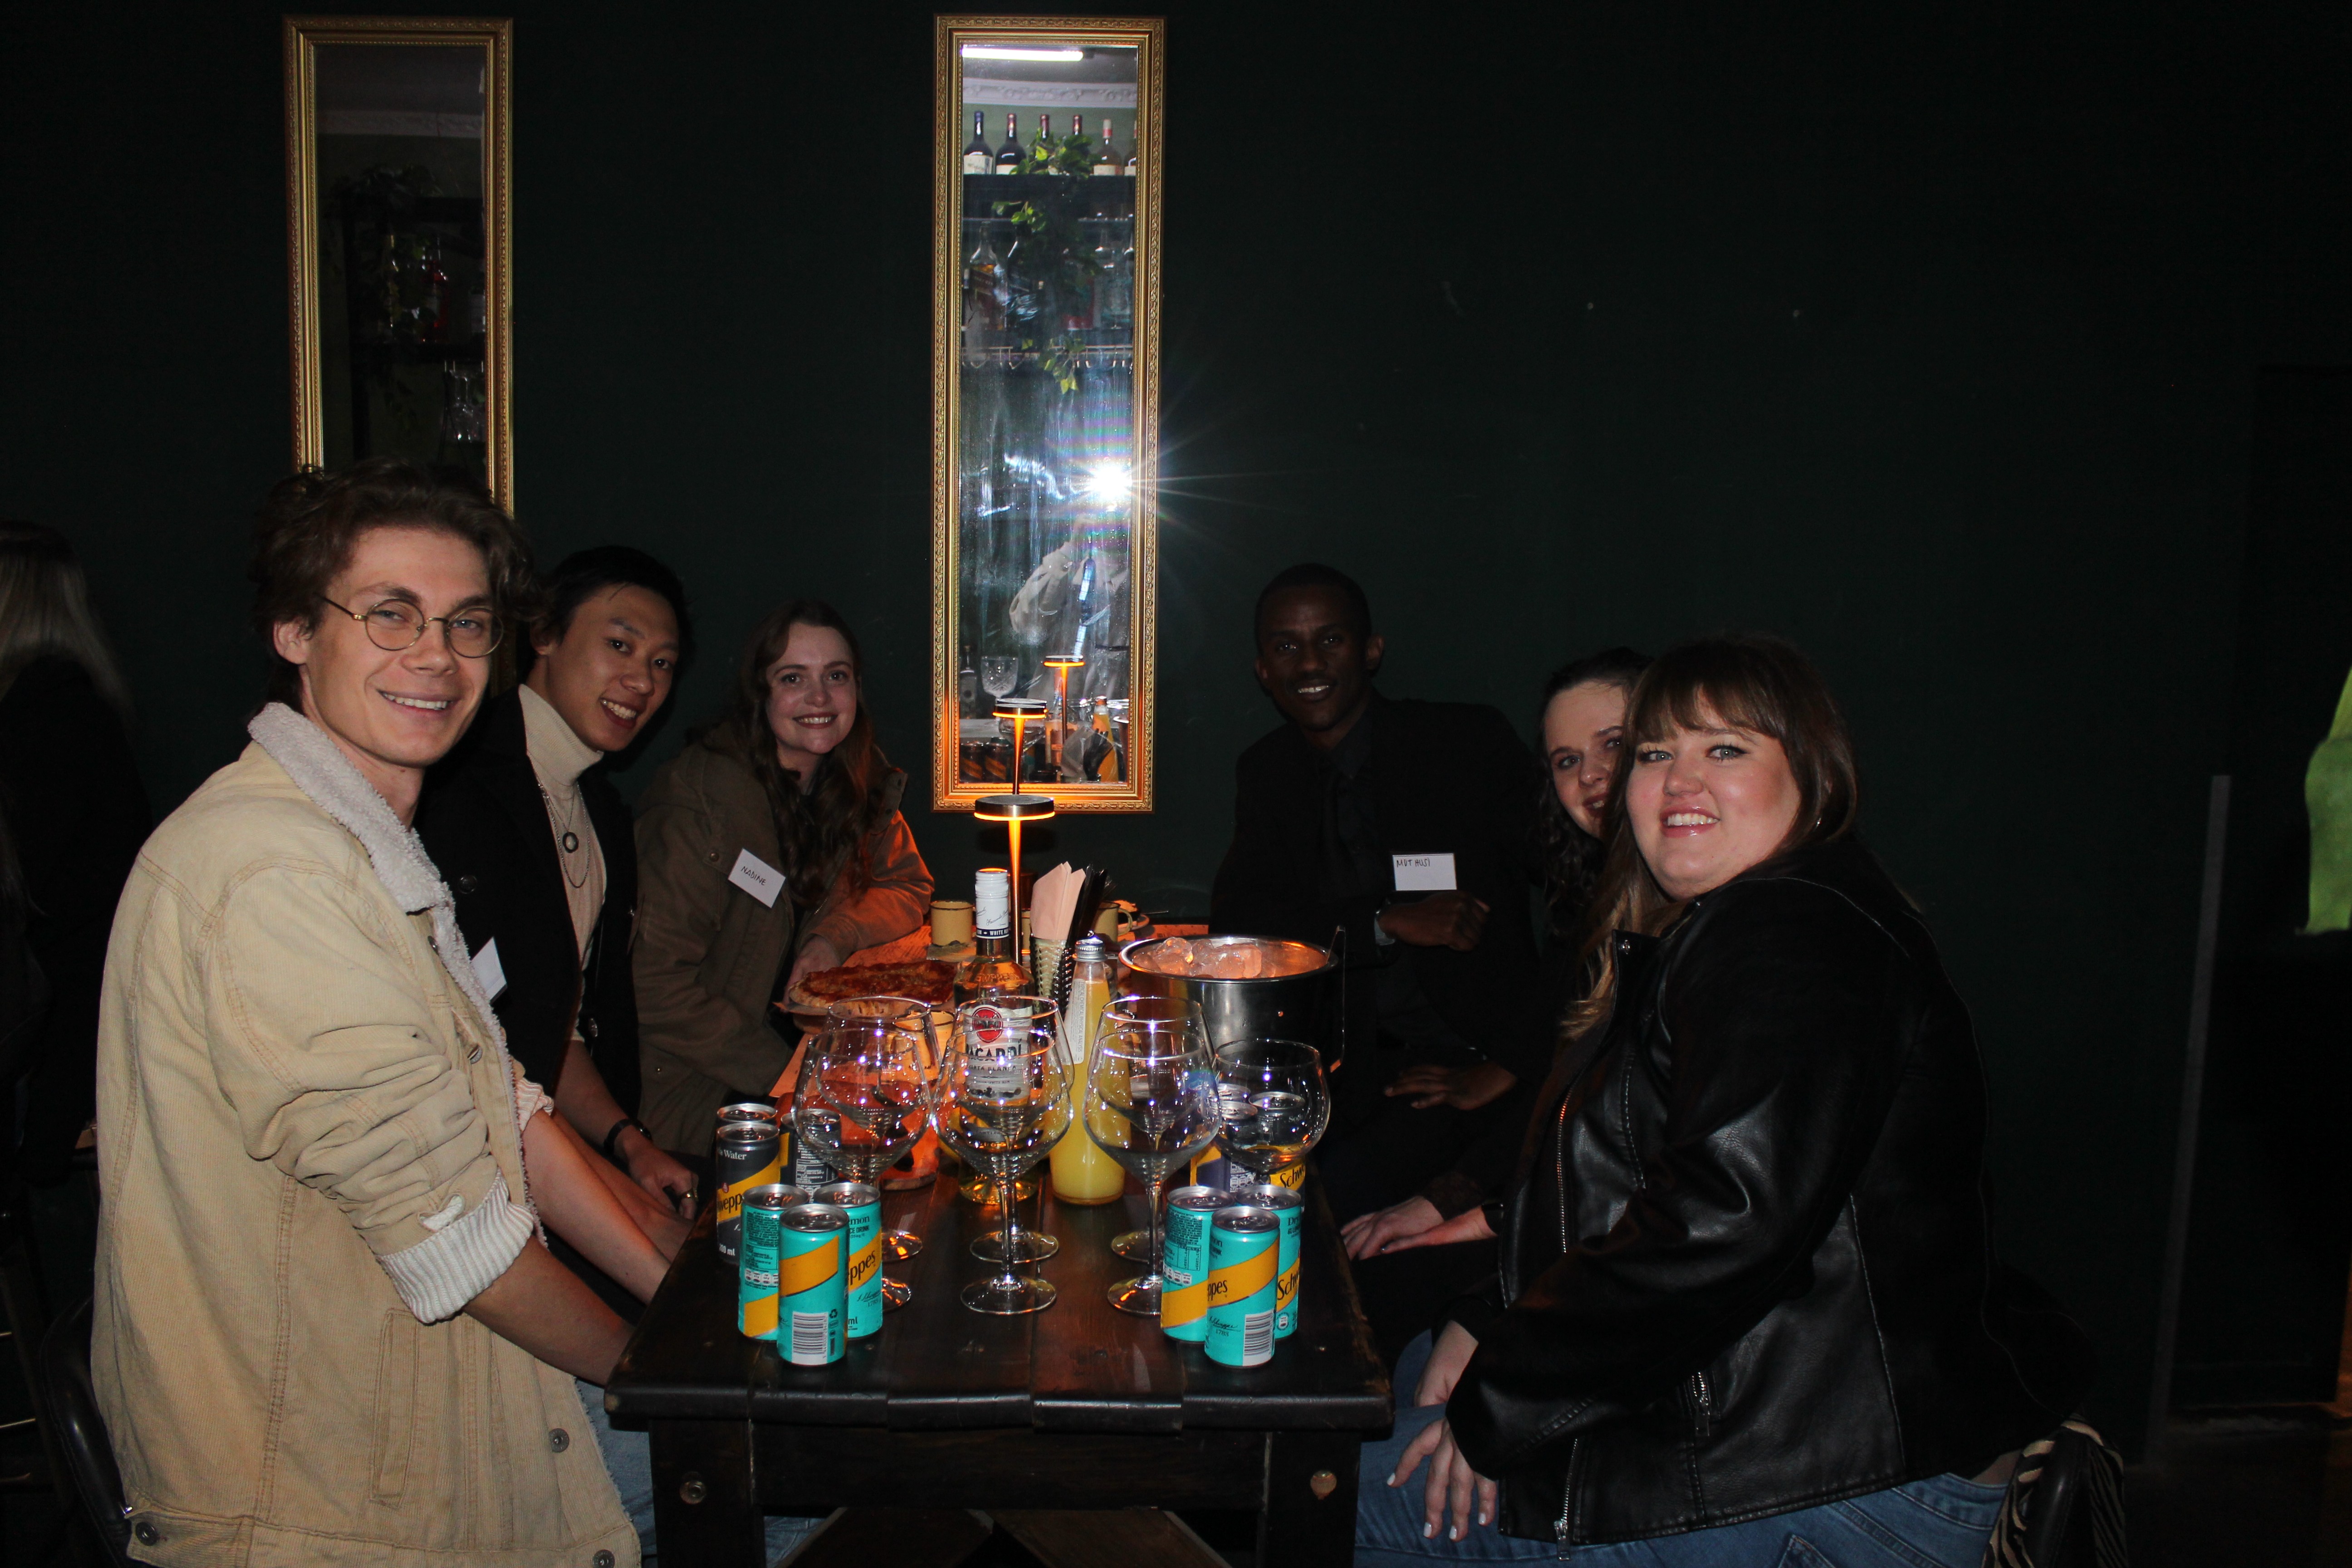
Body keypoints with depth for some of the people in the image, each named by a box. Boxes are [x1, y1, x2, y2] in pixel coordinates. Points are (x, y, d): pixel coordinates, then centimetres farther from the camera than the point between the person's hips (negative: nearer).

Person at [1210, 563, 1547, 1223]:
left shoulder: (1471, 744, -4)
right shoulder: (1266, 772, 10)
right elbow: (1233, 919, -1)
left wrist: (1507, 1068, -16)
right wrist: (1387, 922, -14)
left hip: (1468, 1063, -4)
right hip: (1352, 1063, 5)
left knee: (1337, 1188, -29)